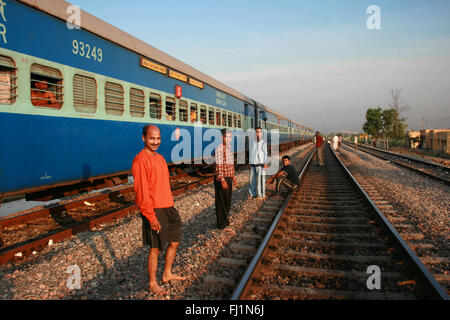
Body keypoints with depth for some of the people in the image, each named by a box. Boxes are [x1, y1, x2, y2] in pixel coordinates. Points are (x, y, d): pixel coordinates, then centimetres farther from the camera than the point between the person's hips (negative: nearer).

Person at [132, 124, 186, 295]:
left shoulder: (160, 158, 13)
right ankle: (153, 284, 21)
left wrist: (171, 206, 17)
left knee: (175, 241, 18)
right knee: (155, 248, 3)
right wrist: (151, 217, -21)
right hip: (154, 211, -9)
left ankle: (167, 274, 36)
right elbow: (142, 191, -19)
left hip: (169, 208, 9)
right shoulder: (141, 160, -15)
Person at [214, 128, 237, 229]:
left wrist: (233, 176, 19)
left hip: (228, 178, 8)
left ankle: (225, 220, 33)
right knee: (221, 201, 2)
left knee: (227, 200, 18)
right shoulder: (219, 148, -17)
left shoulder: (229, 147, 10)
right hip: (221, 178, -8)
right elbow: (219, 165, -21)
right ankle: (221, 223, 14)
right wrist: (222, 180, -24)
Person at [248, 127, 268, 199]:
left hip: (260, 163, -4)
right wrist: (250, 162, 13)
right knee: (252, 179, 7)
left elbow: (265, 153, -3)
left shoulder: (263, 143, -1)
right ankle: (252, 193, 16)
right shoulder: (252, 142, 12)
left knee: (260, 179, -2)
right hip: (252, 164, 4)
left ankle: (261, 194, 6)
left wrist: (265, 163, -10)